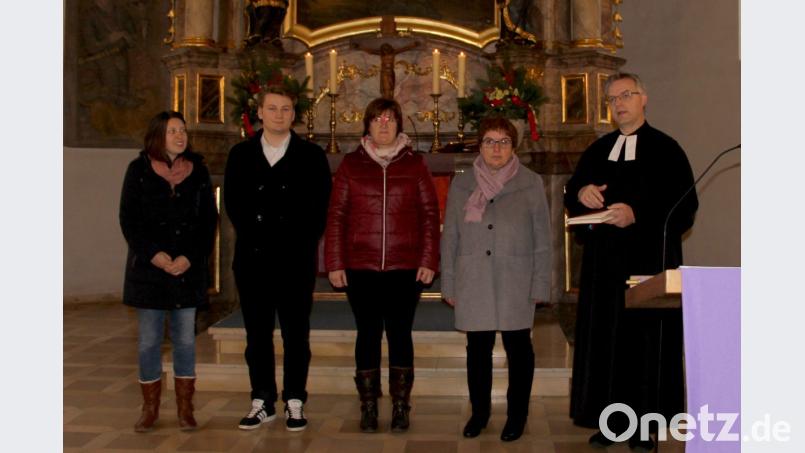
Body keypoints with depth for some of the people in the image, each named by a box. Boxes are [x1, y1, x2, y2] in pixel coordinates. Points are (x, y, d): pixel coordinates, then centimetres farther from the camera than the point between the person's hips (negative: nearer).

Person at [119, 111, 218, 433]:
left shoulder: (198, 171, 5)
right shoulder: (139, 170, 2)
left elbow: (209, 220, 3)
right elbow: (129, 219, -1)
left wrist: (190, 258, -9)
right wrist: (153, 254, -13)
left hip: (188, 270, 1)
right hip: (148, 268, -1)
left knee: (185, 339, 4)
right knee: (149, 339, 3)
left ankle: (185, 409, 13)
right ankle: (150, 409, 15)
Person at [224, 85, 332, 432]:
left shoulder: (312, 155, 4)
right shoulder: (240, 155, 10)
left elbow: (320, 206, 0)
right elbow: (233, 202, 8)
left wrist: (301, 245, -7)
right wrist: (254, 237, -1)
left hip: (296, 260, -2)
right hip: (253, 259, 2)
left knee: (296, 335, 4)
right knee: (257, 335, 7)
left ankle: (294, 403, 12)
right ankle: (263, 402, 17)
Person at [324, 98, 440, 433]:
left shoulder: (414, 164, 6)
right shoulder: (351, 164, 6)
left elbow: (430, 214, 3)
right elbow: (336, 215, 3)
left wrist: (428, 261, -4)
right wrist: (335, 264, -2)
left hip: (405, 267, 0)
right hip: (361, 267, 0)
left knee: (400, 333, 6)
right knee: (368, 333, 6)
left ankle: (400, 407, 16)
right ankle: (368, 408, 16)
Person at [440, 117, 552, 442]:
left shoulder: (531, 184, 2)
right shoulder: (461, 185, 7)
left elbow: (542, 240, 1)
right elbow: (450, 237, 8)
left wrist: (540, 285, -3)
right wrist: (448, 284, 6)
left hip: (516, 285, -1)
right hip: (474, 284, 2)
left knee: (518, 347, 5)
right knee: (477, 348, 9)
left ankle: (517, 414, 20)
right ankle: (479, 410, 25)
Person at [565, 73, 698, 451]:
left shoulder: (665, 149, 1)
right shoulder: (598, 151, 16)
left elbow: (684, 207, -7)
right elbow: (571, 195, 16)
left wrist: (637, 215, -19)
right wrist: (580, 193, -7)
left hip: (648, 262, -4)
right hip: (603, 262, 5)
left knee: (645, 341, -2)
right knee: (604, 340, 3)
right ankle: (610, 420, 11)